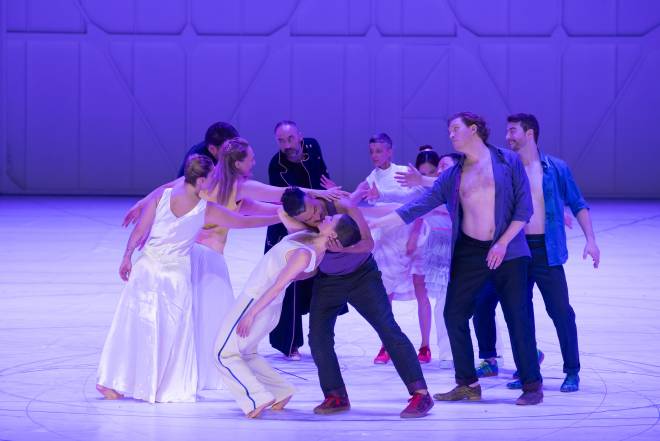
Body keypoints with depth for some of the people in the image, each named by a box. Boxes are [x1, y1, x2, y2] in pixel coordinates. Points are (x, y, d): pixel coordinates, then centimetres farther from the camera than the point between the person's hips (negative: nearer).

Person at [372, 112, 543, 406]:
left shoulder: (509, 162, 0)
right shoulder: (452, 176, 10)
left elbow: (524, 207, -4)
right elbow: (416, 208, 8)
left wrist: (503, 243, -13)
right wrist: (371, 223, 2)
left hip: (507, 252, -5)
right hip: (469, 252, 5)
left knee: (519, 318, -6)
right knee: (454, 315, 1)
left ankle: (532, 385, 1)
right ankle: (468, 384, 11)